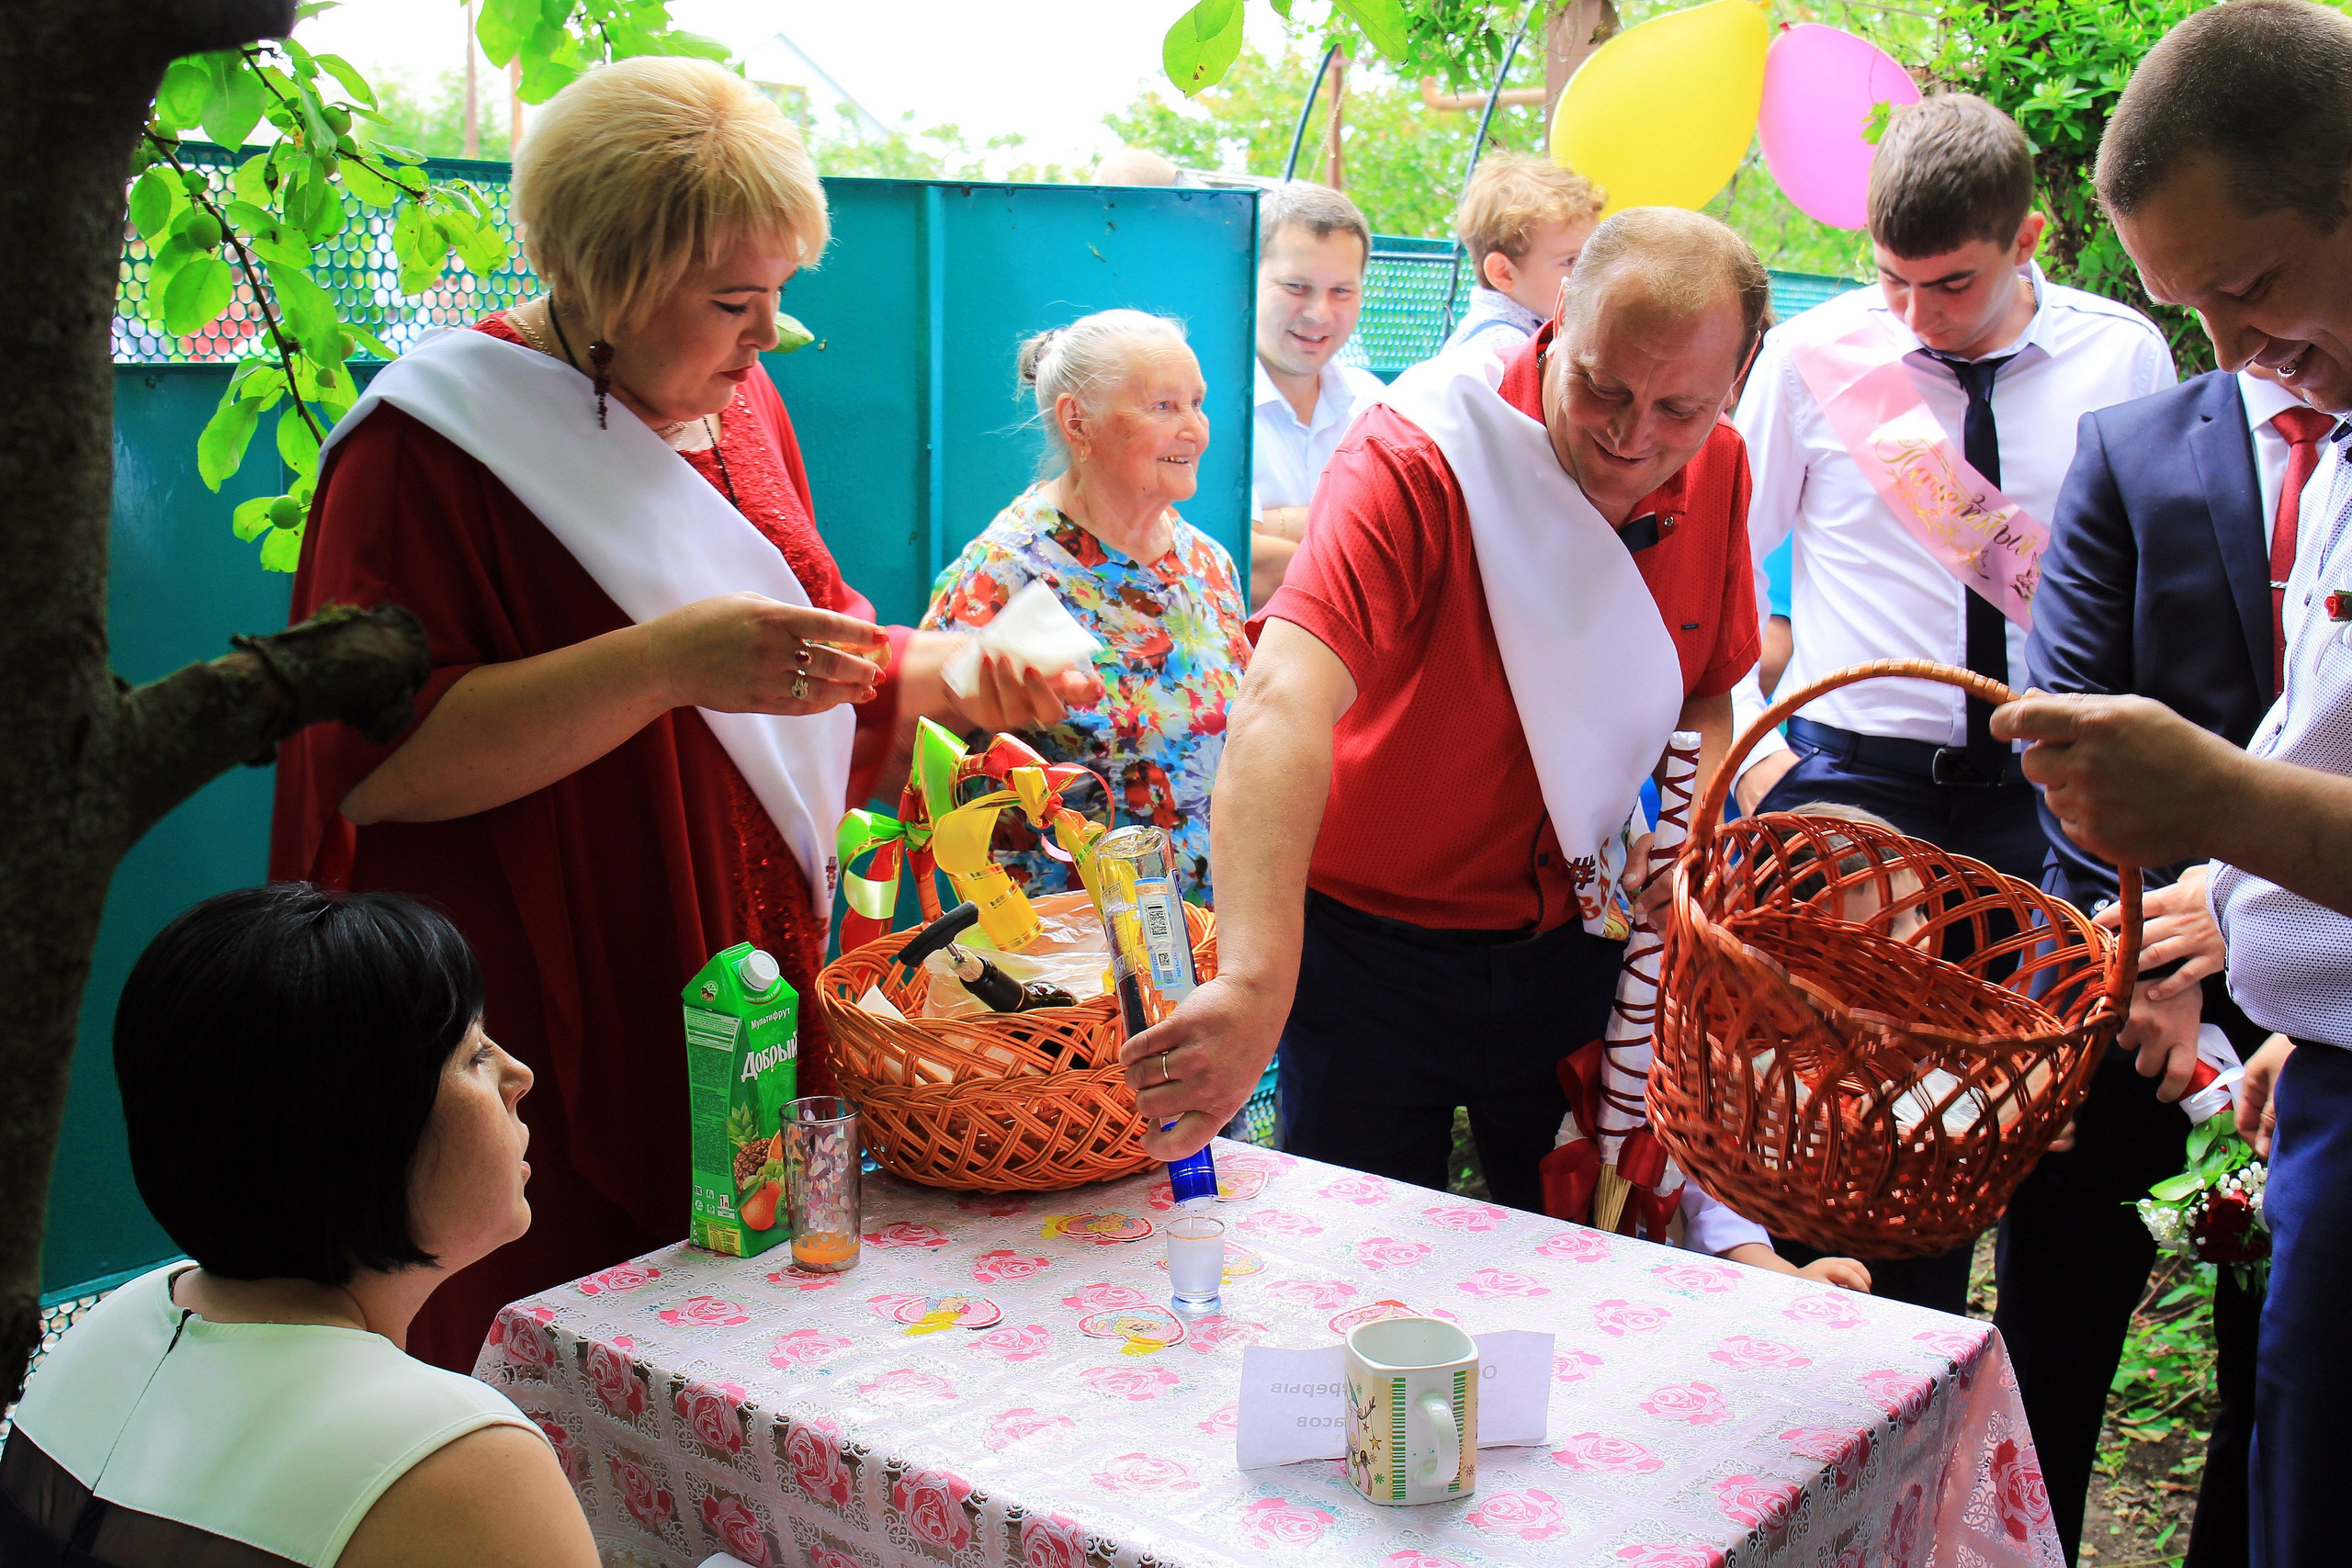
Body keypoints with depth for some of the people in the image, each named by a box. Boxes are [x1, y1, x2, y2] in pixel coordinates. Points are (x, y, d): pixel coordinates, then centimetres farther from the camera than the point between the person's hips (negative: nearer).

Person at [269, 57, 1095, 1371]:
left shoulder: (736, 402, 13)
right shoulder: (436, 441, -11)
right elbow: (378, 761, -20)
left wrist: (957, 675, 6)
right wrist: (668, 662, -28)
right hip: (553, 1052, -6)